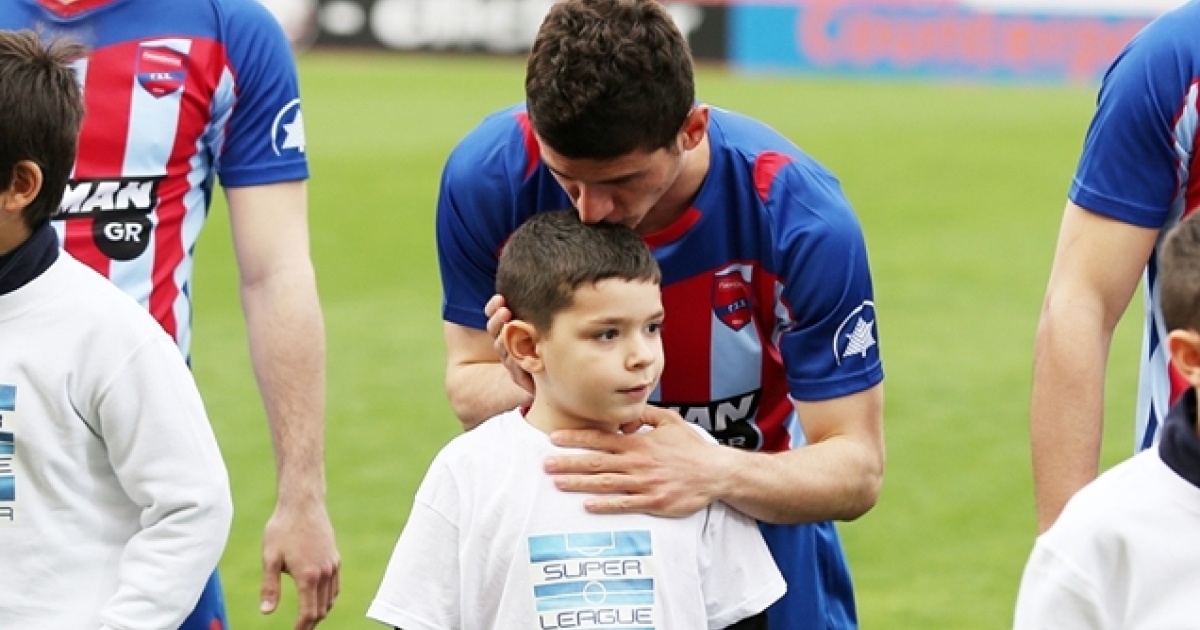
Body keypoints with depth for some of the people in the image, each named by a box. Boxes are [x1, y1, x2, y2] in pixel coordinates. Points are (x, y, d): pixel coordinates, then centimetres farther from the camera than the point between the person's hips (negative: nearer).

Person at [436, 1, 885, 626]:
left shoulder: (799, 216, -29)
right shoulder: (487, 176, -24)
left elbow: (856, 468, -25)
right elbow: (469, 386, -12)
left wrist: (716, 473, -45)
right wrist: (530, 384, -36)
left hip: (756, 521, -1)